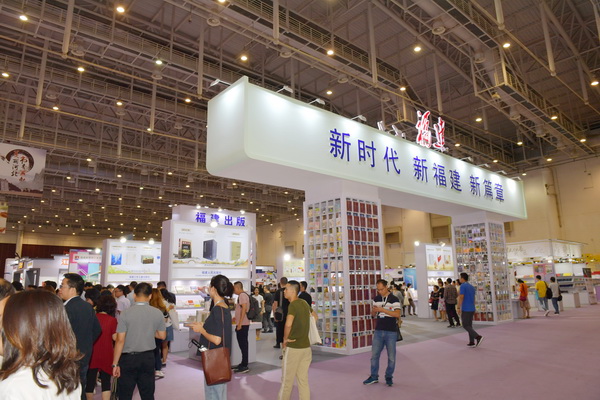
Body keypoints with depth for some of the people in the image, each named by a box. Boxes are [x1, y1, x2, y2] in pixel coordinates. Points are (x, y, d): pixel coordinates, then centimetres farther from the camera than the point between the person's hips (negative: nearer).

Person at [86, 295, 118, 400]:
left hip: (92, 354, 2)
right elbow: (115, 337, -9)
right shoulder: (112, 320, -11)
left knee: (90, 380, 14)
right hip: (106, 354, -2)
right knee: (106, 381, 9)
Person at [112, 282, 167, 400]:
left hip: (128, 358, -2)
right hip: (148, 357, 3)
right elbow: (162, 336, 6)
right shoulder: (157, 313, -4)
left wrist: (115, 363, -6)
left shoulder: (126, 313, -13)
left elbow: (120, 340, -13)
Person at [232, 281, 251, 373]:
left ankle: (244, 366, 1)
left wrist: (240, 323, -21)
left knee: (243, 344, -4)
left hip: (242, 324, -10)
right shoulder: (244, 295, 16)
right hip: (243, 324, 10)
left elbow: (244, 309, -21)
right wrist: (237, 318, 31)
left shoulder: (242, 295, -14)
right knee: (243, 344, 15)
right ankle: (243, 364, 23)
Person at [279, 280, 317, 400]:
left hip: (293, 348, -7)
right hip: (306, 347, 7)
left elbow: (288, 324, -33)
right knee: (303, 380, 12)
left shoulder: (293, 305, -17)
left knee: (287, 380, 8)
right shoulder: (304, 303, 7)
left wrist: (285, 338, -17)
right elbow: (314, 317, 25)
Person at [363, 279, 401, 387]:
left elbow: (397, 314, -18)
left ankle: (389, 377, 22)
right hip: (378, 331, 4)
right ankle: (374, 376, 20)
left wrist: (382, 309, -23)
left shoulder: (394, 299, -8)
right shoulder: (376, 299, 8)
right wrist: (374, 310, -9)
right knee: (374, 354, 7)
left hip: (391, 332, -4)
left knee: (391, 356, 6)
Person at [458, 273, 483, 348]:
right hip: (472, 309, 8)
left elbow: (461, 297, -16)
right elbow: (473, 298, 17)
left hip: (466, 309, -8)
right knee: (469, 325, 12)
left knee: (465, 325, -3)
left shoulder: (463, 286, -12)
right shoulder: (472, 287, 13)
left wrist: (459, 307, -10)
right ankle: (472, 342, 9)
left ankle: (478, 337, -17)